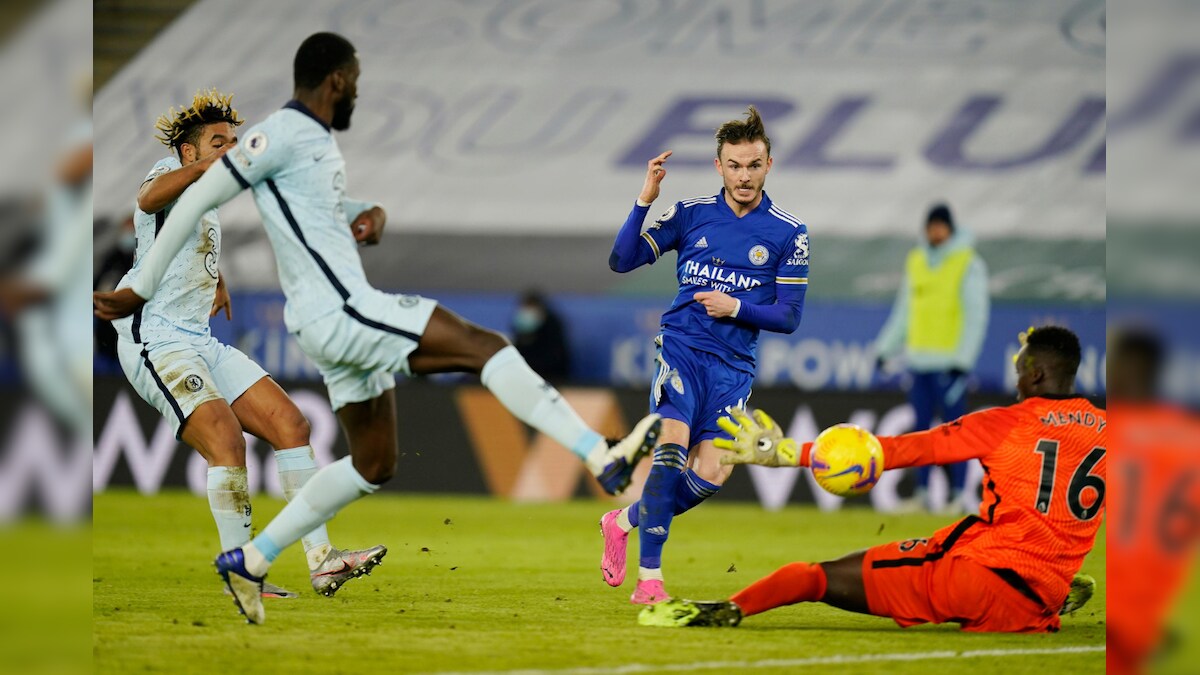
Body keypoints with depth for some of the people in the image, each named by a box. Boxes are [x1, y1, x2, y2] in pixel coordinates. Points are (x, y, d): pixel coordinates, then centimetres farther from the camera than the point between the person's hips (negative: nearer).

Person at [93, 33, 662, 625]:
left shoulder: (318, 138, 17)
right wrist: (142, 289, -8)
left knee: (373, 465, 17)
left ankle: (248, 563, 21)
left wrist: (369, 216, 8)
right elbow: (197, 200, -11)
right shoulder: (282, 134, -12)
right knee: (485, 346, -17)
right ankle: (605, 460, -24)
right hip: (336, 310, -11)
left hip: (342, 318, 11)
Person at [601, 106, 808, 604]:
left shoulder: (789, 234, 2)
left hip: (734, 366, 1)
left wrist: (737, 307, -14)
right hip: (682, 347, -1)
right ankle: (649, 577, -18)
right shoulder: (691, 213, 4)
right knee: (672, 449, -22)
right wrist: (645, 201, -10)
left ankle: (626, 521, 18)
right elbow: (621, 261, 2)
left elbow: (788, 316, 3)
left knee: (709, 476, -10)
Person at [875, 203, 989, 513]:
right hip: (919, 359, 6)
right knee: (921, 426, 7)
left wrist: (963, 360, -15)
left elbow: (976, 315, -8)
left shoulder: (968, 264, -4)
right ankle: (922, 493, 11)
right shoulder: (916, 261, 14)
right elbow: (904, 311, 21)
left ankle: (958, 495, -3)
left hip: (949, 362, -6)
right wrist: (886, 348, 15)